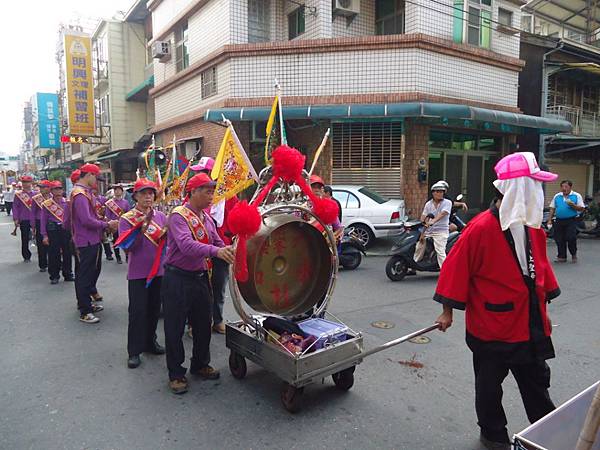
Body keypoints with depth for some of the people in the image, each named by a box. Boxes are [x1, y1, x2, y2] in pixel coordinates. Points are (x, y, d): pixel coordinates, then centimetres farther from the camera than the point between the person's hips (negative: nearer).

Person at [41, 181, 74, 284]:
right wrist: (44, 235, -5)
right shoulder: (46, 204, -1)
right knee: (53, 254, 3)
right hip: (53, 230, -2)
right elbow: (43, 220, 0)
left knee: (67, 252, 8)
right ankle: (54, 276, 14)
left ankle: (68, 274, 20)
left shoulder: (67, 202, 5)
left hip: (66, 229, 2)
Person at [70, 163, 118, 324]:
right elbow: (87, 220, -27)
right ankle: (84, 312, 7)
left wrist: (105, 224, 8)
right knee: (85, 275, -2)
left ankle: (86, 303, 33)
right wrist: (107, 225, -16)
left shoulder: (85, 192, 14)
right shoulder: (80, 194, -19)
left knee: (92, 271, 20)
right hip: (87, 242, -10)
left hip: (92, 241, 10)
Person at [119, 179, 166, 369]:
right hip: (138, 273, -4)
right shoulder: (127, 219, -6)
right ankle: (134, 351, 9)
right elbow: (127, 246, -14)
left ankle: (150, 341, 30)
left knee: (154, 309, 14)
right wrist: (143, 227, -22)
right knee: (137, 311, -1)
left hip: (158, 270, 4)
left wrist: (166, 234, -12)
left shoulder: (161, 216, 5)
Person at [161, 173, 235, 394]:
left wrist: (232, 251, -8)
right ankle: (176, 374, 20)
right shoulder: (178, 215, -16)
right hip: (177, 278, -7)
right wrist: (215, 251, -45)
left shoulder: (207, 218, 9)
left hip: (200, 277, 7)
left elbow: (217, 243, 11)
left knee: (203, 324, 17)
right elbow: (186, 245, -32)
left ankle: (200, 365, 36)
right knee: (174, 328, 4)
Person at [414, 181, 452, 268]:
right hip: (428, 231, 5)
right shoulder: (428, 204, 12)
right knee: (419, 247, 8)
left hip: (441, 231, -5)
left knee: (440, 251, -17)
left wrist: (433, 221, -33)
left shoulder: (447, 203, -2)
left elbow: (442, 214, -18)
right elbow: (423, 216, 9)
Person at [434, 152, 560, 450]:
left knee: (537, 384, 20)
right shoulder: (481, 228, -22)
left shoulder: (532, 227, 2)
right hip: (492, 329, -6)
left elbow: (540, 268, 13)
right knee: (489, 386, 15)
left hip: (531, 327, 7)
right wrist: (447, 311, -11)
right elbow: (456, 269, -17)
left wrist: (543, 309, 17)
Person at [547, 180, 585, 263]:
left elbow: (581, 208, -2)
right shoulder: (557, 196, 12)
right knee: (559, 240, 3)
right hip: (559, 221, 4)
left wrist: (573, 205, -19)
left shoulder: (576, 196, 2)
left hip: (571, 221, -3)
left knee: (571, 238, -9)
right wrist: (550, 219, 7)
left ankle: (574, 254, 15)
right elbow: (552, 208, 14)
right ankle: (562, 256, 14)